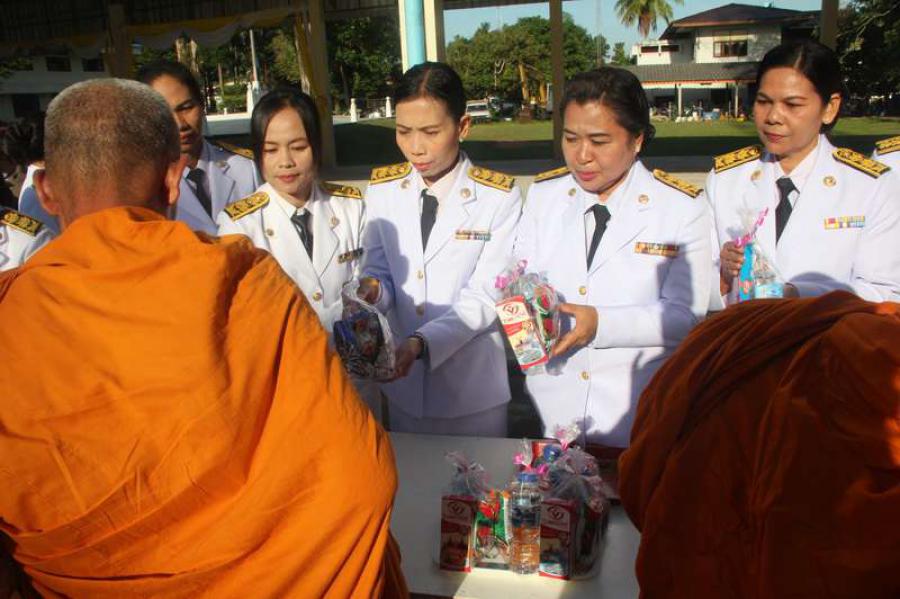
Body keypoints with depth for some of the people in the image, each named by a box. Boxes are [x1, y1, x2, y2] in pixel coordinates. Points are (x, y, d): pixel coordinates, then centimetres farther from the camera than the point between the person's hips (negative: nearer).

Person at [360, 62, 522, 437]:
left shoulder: (499, 198, -11)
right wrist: (372, 291, -21)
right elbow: (379, 272, 3)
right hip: (403, 380, 3)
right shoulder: (381, 189, 0)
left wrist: (421, 342, -28)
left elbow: (485, 296, -15)